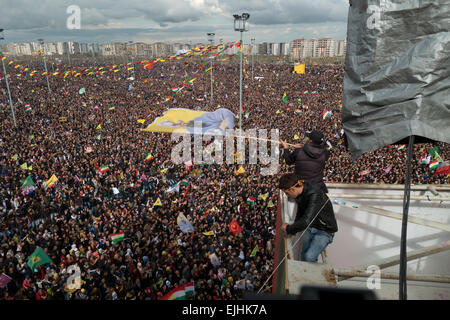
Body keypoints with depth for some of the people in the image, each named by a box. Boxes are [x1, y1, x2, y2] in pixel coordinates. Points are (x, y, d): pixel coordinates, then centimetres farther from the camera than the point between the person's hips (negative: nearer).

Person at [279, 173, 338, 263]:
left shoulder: (315, 195, -33)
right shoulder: (300, 192, -7)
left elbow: (306, 221, -39)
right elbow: (300, 213, 10)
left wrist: (288, 229, -24)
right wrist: (293, 231, 0)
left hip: (325, 231, -7)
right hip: (310, 227, 7)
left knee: (309, 257, -19)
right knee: (303, 256, 9)